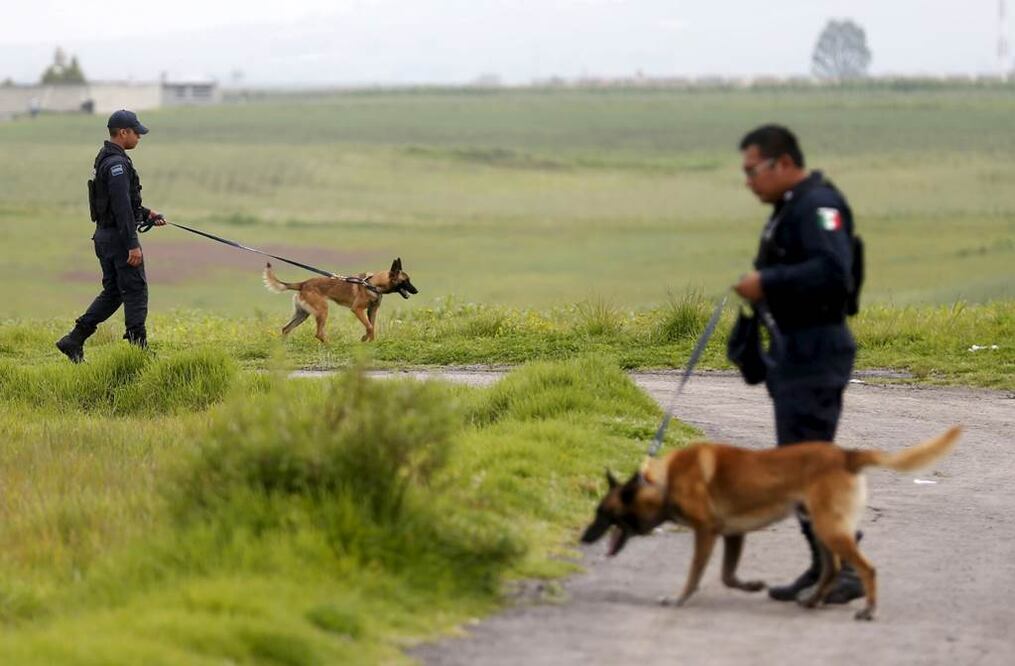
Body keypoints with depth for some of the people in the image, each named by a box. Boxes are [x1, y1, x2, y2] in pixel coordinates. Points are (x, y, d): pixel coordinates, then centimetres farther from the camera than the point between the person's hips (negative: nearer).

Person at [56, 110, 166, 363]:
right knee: (136, 291, -2)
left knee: (112, 292, 14)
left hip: (104, 235, 10)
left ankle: (74, 340, 11)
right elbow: (121, 207, -23)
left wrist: (145, 213, 18)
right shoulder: (117, 163, -18)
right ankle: (138, 346, 1)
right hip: (119, 237, -10)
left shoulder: (104, 159, 14)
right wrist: (132, 245, -23)